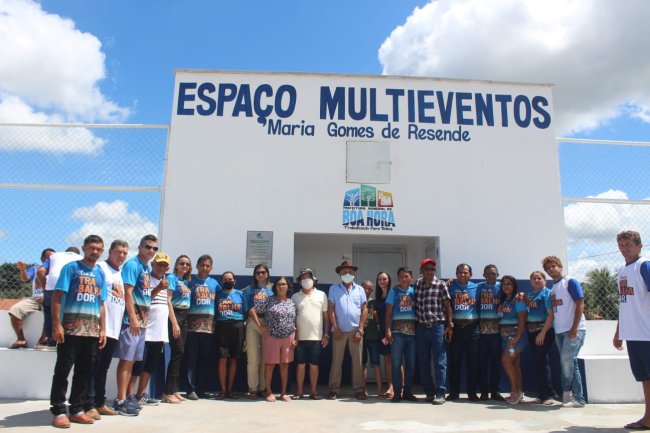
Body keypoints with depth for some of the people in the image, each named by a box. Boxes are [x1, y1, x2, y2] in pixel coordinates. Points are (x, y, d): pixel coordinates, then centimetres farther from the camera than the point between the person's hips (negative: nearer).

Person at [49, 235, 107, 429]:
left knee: (85, 371, 9)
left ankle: (76, 410, 19)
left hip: (92, 331, 5)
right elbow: (57, 296, -5)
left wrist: (102, 329, 11)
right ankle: (59, 411, 8)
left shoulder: (100, 273, 14)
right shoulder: (71, 267, -1)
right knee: (63, 370, 0)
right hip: (70, 329, -5)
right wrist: (56, 325, -13)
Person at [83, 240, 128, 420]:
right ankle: (88, 405, 2)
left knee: (103, 368, 12)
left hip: (114, 329, 7)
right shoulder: (100, 267, -3)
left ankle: (99, 403, 19)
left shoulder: (121, 273, 20)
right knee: (93, 367, -3)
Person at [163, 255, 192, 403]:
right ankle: (168, 392, -5)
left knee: (179, 353, 7)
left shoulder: (186, 282, 16)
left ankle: (174, 390, 14)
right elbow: (168, 301, -12)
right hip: (174, 316, -7)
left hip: (185, 317, 7)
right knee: (177, 352, -10)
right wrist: (174, 323, -18)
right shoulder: (171, 278, -4)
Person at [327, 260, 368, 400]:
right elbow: (330, 309, 0)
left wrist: (360, 330, -4)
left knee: (358, 361, 4)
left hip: (355, 330, 1)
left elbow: (364, 310, 4)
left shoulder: (360, 289, 7)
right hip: (339, 330, -1)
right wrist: (336, 328, -7)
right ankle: (334, 389, 11)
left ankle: (359, 390, 11)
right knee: (336, 360, 3)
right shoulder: (334, 289, 4)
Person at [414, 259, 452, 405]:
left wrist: (450, 324, -7)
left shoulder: (441, 284, -2)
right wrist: (415, 322, 9)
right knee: (423, 362, 8)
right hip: (421, 327, 4)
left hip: (437, 327, -4)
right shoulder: (417, 284, 8)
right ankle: (429, 392, 18)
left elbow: (447, 305, -2)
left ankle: (440, 393, 2)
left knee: (439, 361, -3)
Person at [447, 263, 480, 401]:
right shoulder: (451, 287, 5)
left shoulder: (476, 288, 9)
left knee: (473, 361, 4)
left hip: (472, 327, 1)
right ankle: (454, 392, 12)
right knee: (454, 361, 3)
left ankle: (472, 392, 14)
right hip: (456, 327, -1)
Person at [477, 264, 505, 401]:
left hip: (496, 327, 0)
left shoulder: (500, 287, 7)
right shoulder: (479, 286, 7)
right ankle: (484, 391, 7)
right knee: (482, 360, 1)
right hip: (482, 328, 0)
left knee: (496, 359, 4)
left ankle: (495, 391, 12)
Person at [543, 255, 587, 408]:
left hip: (574, 329, -7)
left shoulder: (570, 282, -3)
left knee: (567, 360, -13)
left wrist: (574, 328, -17)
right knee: (570, 363, 8)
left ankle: (566, 392, 1)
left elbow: (580, 304, -11)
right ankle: (578, 398, 13)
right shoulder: (552, 289, 17)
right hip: (560, 331, 7)